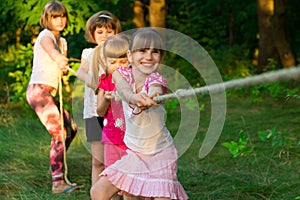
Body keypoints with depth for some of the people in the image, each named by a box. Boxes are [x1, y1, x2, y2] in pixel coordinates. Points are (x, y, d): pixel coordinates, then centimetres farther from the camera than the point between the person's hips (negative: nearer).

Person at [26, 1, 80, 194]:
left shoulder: (62, 41, 20)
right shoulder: (45, 36, -8)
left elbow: (62, 68, 14)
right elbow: (50, 50, -32)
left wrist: (64, 68, -9)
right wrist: (59, 59, -53)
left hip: (49, 93, 9)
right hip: (38, 90, -9)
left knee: (71, 128, 16)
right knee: (59, 134, -16)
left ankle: (57, 168, 28)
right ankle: (58, 182, -19)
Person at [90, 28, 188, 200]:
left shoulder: (156, 81, -16)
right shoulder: (121, 75, -7)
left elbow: (153, 94, -41)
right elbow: (125, 92, -31)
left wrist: (147, 101, -67)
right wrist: (135, 98, -56)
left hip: (160, 155, -4)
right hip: (134, 153, 4)